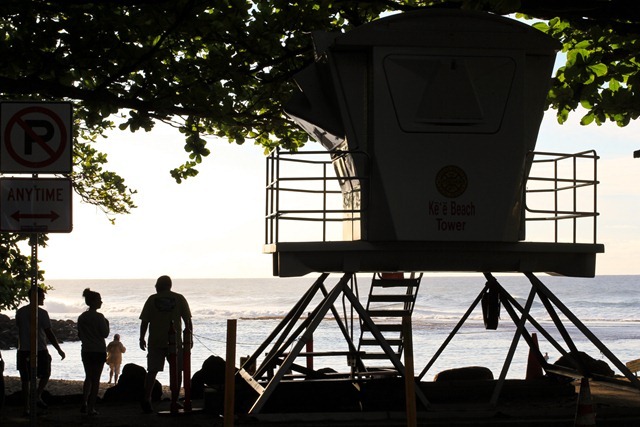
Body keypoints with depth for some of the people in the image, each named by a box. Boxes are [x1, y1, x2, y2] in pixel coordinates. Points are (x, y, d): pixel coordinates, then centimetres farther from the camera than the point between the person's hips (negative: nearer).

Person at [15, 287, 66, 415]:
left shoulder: (20, 312, 6)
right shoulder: (41, 313, -9)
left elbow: (19, 331, 13)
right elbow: (49, 334, -10)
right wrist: (59, 350, -3)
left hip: (23, 350, 4)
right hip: (40, 350, -4)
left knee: (25, 380, 7)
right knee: (45, 375, 17)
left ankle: (26, 407, 4)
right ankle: (38, 396, -1)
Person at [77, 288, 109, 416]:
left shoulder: (82, 317, 6)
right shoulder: (99, 317, -12)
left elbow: (80, 335, 11)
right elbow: (105, 333, -11)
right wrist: (107, 324, 5)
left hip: (86, 351, 5)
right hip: (99, 350, -5)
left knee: (88, 377, 17)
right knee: (95, 379, 0)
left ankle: (84, 404, 7)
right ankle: (91, 407, -1)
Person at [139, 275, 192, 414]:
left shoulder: (152, 299, 3)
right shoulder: (179, 299, 4)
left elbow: (144, 321, 2)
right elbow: (187, 320, 2)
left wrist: (142, 339, 10)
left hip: (155, 342, 1)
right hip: (175, 341, -1)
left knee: (152, 371, 5)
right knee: (176, 371, 6)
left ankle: (147, 399, -6)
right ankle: (174, 402, 3)